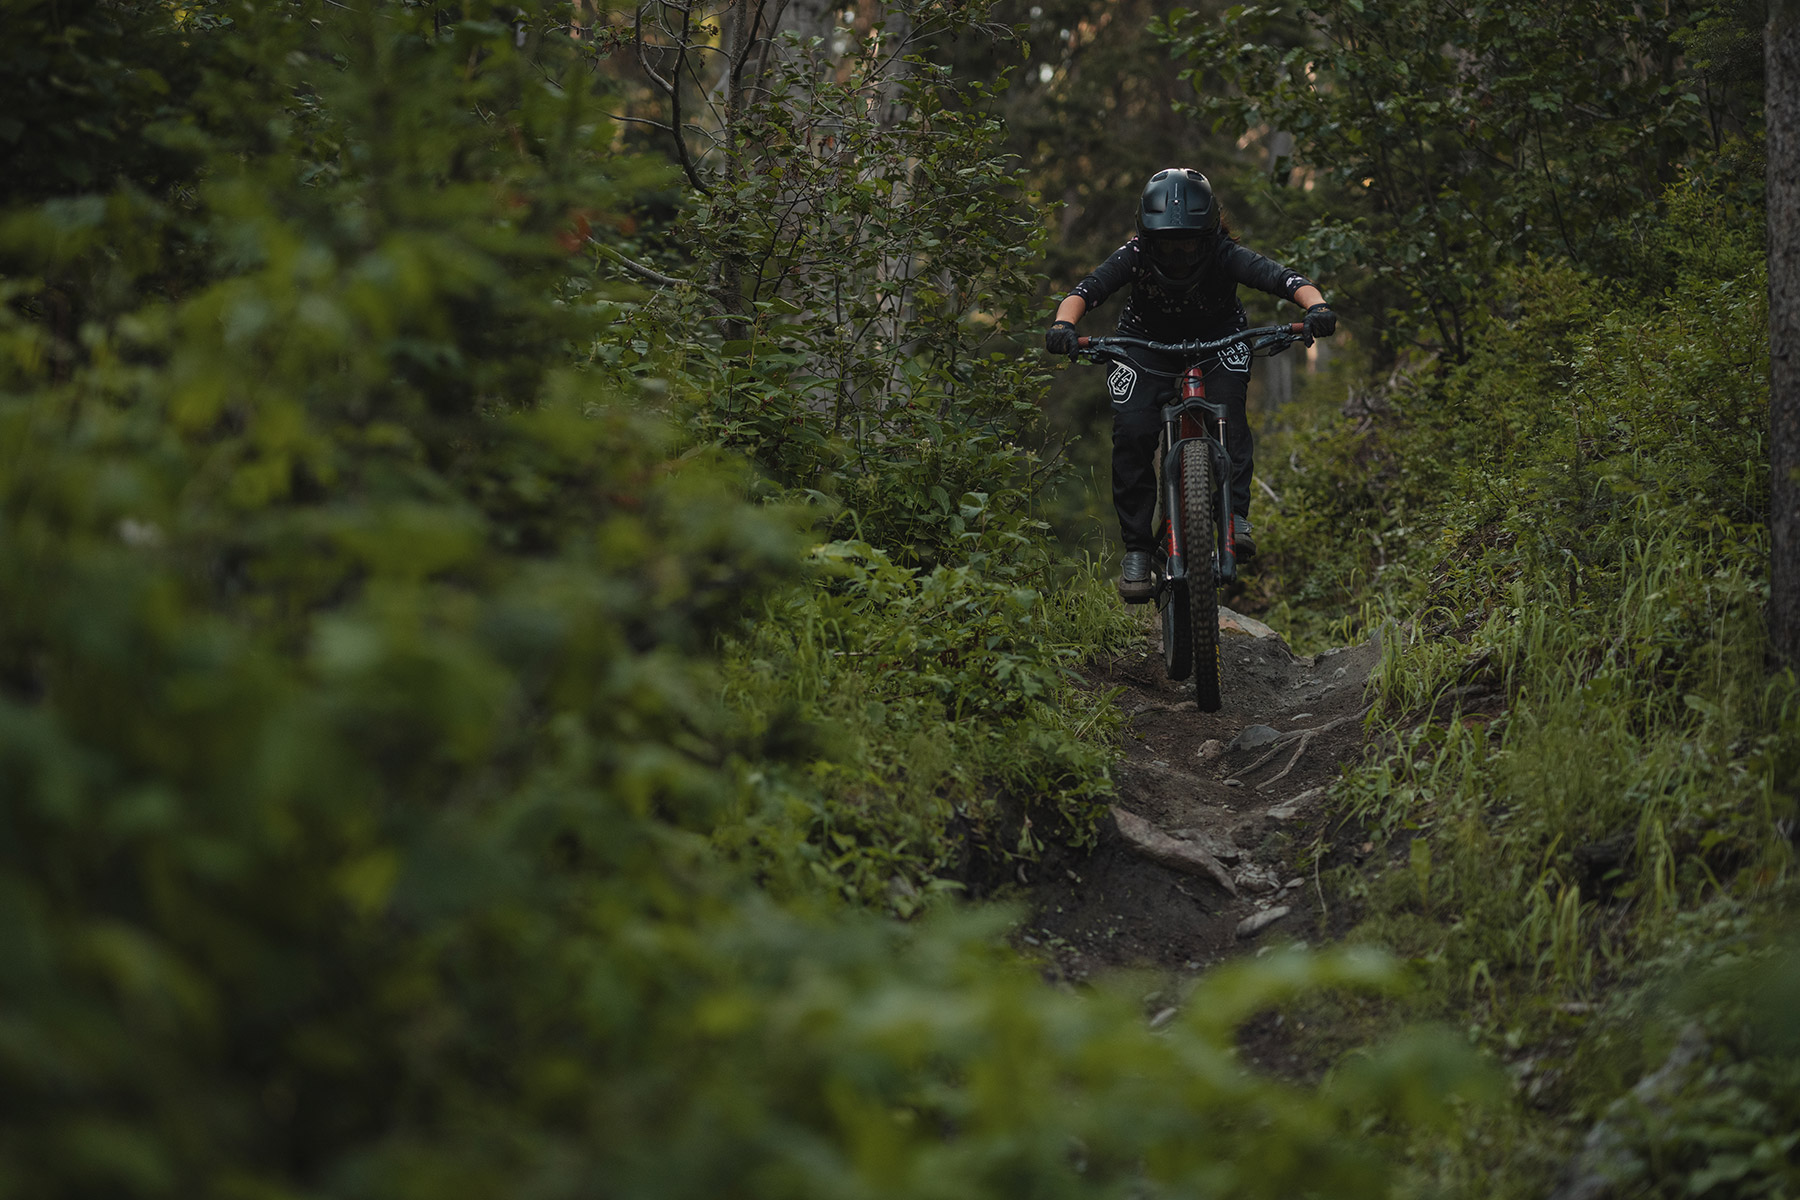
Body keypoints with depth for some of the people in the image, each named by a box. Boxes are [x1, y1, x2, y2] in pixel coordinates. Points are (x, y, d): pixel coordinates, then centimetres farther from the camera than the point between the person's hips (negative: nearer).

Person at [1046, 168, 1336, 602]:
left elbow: (1281, 277, -42)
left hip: (1218, 341, 0)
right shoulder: (1135, 257, -28)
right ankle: (1137, 548, -11)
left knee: (1227, 415, -28)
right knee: (1132, 431, -18)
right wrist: (1063, 325, -58)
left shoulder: (1225, 256, -30)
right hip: (1148, 341, 0)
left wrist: (1317, 307, -61)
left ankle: (1235, 514, -22)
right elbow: (1087, 289, -38)